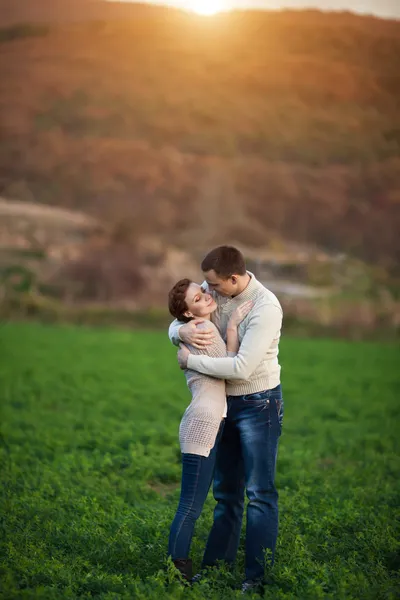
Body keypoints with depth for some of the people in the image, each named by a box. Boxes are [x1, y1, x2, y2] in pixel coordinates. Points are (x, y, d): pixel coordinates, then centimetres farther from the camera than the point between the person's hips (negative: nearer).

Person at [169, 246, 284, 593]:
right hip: (225, 403, 7)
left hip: (258, 404, -7)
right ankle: (217, 564, 25)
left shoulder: (266, 307, -25)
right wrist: (182, 331, -20)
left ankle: (258, 575, 1)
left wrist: (190, 360, -20)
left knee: (259, 493, -3)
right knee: (225, 490, 15)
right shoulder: (214, 292, -5)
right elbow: (174, 324, 5)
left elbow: (241, 368, -30)